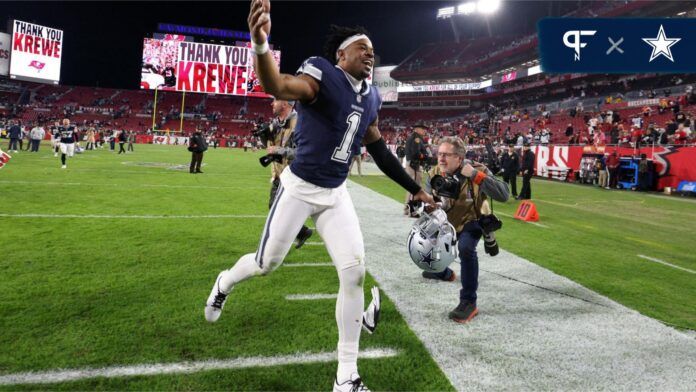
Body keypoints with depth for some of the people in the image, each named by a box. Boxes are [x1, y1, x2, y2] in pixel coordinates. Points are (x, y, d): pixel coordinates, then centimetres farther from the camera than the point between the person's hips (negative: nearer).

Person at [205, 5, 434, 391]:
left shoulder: (370, 97, 7)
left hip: (335, 194, 6)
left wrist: (415, 189, 18)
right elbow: (277, 87, -37)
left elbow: (379, 150, 15)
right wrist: (260, 44, -58)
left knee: (354, 272, -4)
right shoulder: (322, 73, -15)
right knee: (267, 263, 8)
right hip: (300, 187, -5)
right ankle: (224, 282, 48)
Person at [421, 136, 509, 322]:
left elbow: (503, 195, -40)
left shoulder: (477, 170, -29)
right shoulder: (435, 173, -15)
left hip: (471, 221, -5)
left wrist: (475, 175, -45)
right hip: (447, 223, 5)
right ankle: (444, 273, 53)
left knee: (466, 248, -34)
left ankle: (469, 303, -20)